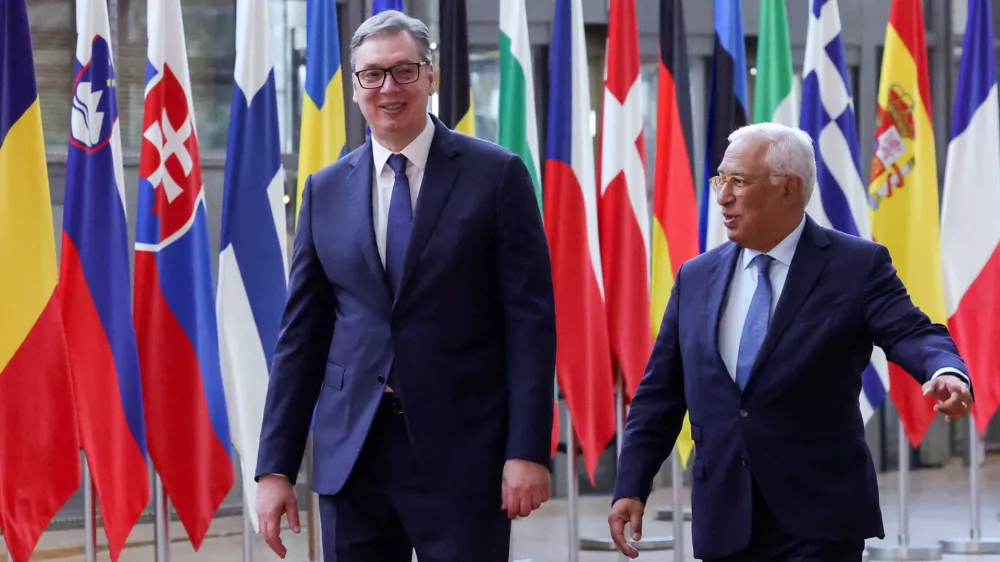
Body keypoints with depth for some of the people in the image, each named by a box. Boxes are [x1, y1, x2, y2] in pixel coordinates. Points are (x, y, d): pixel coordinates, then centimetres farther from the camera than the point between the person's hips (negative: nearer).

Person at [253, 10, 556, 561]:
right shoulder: (325, 190, 10)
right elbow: (301, 334, 11)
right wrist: (276, 466, 5)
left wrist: (528, 449, -11)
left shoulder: (496, 175, 0)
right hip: (351, 451, 3)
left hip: (461, 452, -3)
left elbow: (530, 319, -3)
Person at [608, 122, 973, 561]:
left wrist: (947, 373, -37)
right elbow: (659, 396, 13)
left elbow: (911, 334, -14)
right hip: (725, 523, 5)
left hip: (817, 525, -4)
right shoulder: (696, 278, 12)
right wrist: (631, 488, 6)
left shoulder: (856, 266, -1)